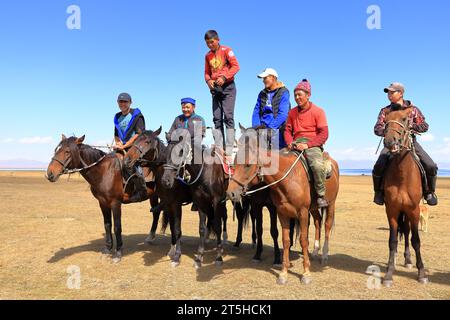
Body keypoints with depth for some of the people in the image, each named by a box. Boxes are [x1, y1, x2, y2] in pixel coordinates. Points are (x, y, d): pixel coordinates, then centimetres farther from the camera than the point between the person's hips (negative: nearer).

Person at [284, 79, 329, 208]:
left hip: (312, 144, -5)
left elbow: (324, 134, -6)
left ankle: (321, 195, -15)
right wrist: (290, 142, -7)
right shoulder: (292, 112, 15)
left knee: (317, 165, -34)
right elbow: (287, 130, 16)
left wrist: (307, 144, -19)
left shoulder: (318, 111, 1)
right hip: (296, 144, 5)